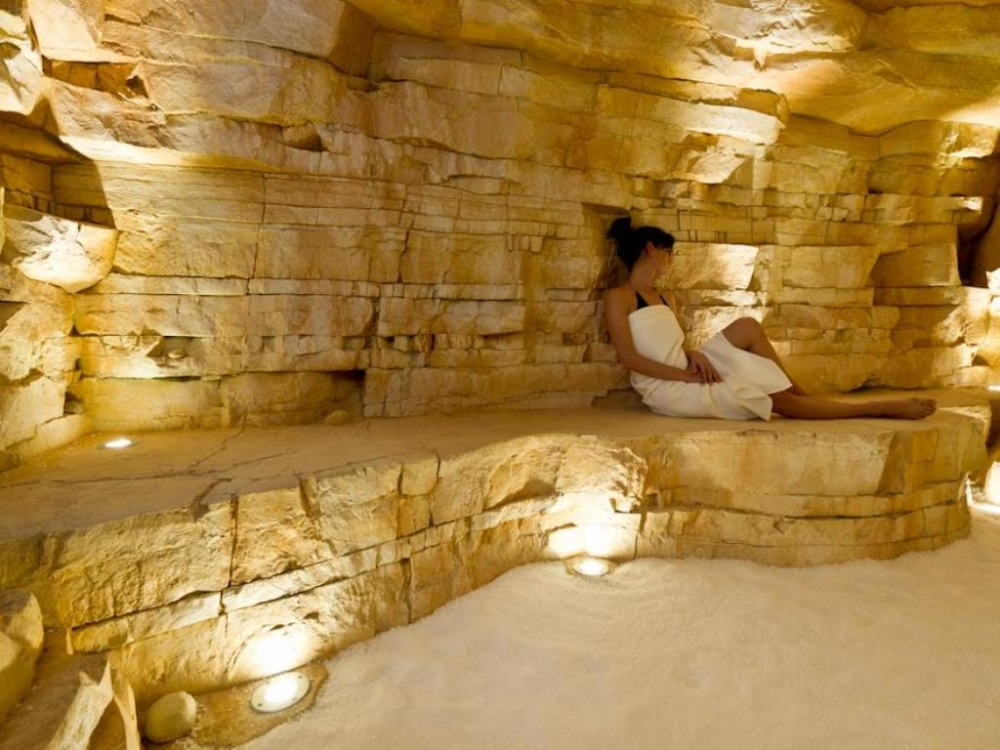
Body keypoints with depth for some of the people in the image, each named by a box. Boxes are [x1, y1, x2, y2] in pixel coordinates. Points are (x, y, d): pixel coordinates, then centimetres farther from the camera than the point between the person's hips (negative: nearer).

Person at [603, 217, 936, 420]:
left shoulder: (666, 300, 17)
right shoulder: (618, 297, -8)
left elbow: (670, 347, 15)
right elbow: (629, 358, -16)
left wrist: (693, 357, -9)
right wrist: (684, 375, -19)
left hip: (684, 374, 7)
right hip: (665, 388, -7)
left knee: (747, 327, -12)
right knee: (777, 401, -11)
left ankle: (801, 394, -6)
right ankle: (881, 407, -3)